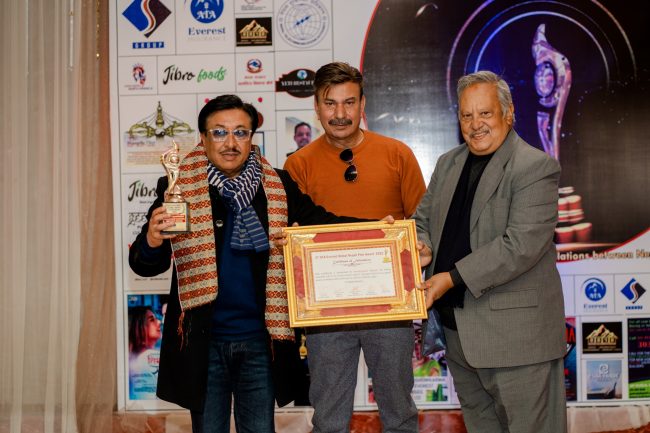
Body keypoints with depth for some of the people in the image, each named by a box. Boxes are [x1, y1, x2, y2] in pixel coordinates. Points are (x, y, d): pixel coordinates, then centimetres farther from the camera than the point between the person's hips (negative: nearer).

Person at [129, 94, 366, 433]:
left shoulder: (278, 186, 1)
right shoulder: (180, 187, -4)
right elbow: (144, 266, -5)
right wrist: (152, 240, -28)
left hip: (259, 340, 1)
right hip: (203, 341, -1)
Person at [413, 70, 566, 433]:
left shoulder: (536, 167, -13)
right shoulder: (448, 164, 12)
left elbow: (522, 244, -22)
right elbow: (424, 217, 20)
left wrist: (454, 277, -22)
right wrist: (424, 246, -4)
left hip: (515, 332, -7)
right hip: (459, 328, 8)